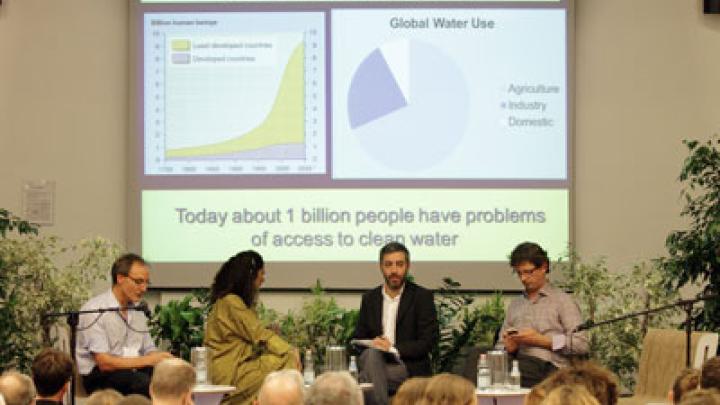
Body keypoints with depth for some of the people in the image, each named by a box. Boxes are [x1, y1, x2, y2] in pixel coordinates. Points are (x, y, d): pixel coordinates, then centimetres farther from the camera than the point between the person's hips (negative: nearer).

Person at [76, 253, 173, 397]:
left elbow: (149, 350, 16)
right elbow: (104, 363, -17)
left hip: (134, 371, 6)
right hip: (100, 375, -6)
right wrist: (148, 360, -20)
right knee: (144, 381, -35)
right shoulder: (95, 309, -11)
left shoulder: (137, 309, 13)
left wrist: (161, 359, -8)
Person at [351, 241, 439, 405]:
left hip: (410, 368, -3)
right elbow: (358, 339, 15)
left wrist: (393, 349, -16)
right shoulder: (370, 298, 16)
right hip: (376, 362, 3)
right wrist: (372, 343, -10)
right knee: (372, 353, -33)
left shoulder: (422, 296, 3)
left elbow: (428, 341, -4)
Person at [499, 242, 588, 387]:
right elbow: (503, 345, 25)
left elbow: (581, 344, -2)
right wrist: (509, 347, 2)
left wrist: (542, 341, -7)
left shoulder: (563, 301, 7)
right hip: (518, 365, 4)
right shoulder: (515, 305, 23)